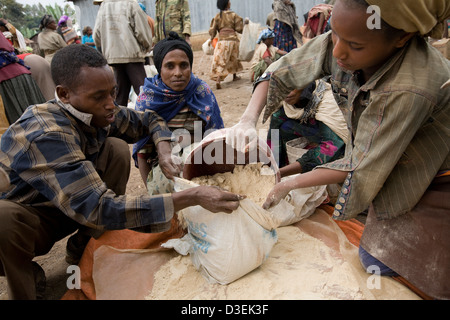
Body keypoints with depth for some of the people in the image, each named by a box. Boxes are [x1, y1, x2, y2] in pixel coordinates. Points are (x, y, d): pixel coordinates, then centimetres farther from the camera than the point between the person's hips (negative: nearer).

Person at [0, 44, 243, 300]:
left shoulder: (99, 113, -14)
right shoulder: (45, 135, -36)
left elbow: (149, 119, 2)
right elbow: (98, 209, -41)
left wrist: (165, 150, -22)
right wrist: (191, 198, -45)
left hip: (73, 208, 6)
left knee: (116, 148, -14)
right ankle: (25, 274, -6)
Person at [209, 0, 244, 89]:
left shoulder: (217, 16, 5)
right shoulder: (233, 15, 0)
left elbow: (212, 30, 3)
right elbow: (239, 29, 0)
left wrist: (211, 38, 18)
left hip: (222, 41, 0)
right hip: (232, 39, 0)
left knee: (220, 61, -6)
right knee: (233, 58, 21)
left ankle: (218, 80, -24)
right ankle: (234, 76, 35)